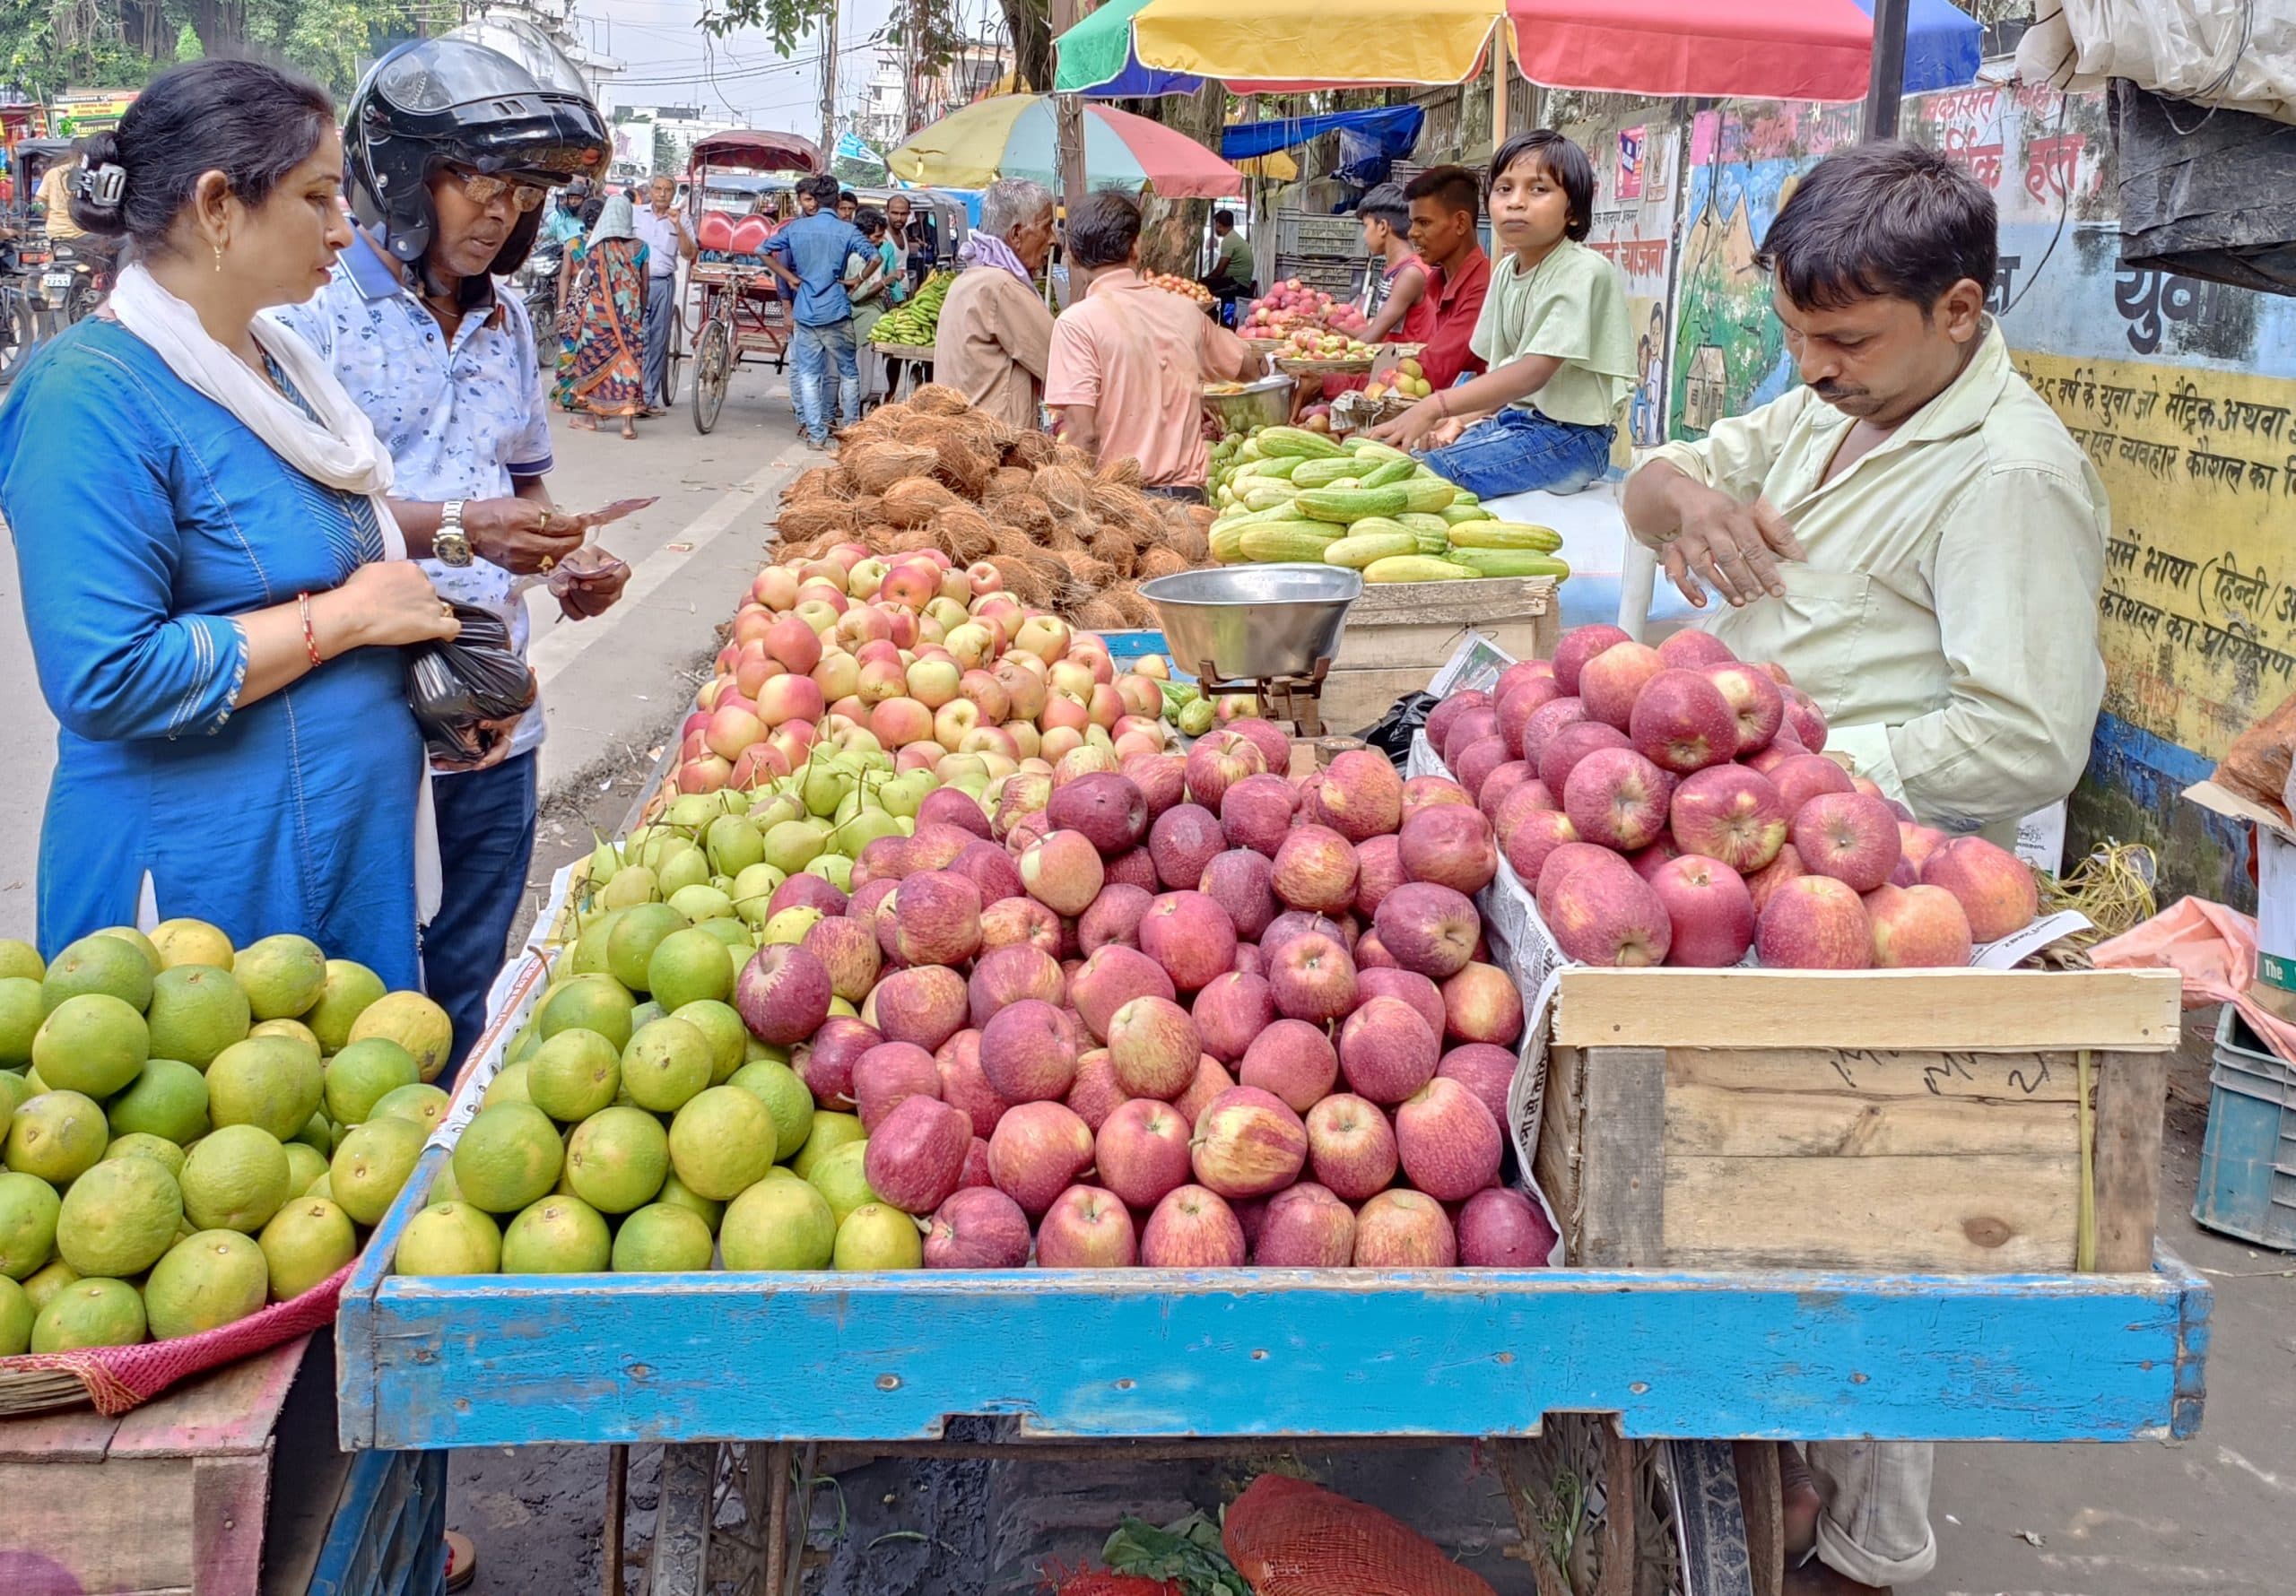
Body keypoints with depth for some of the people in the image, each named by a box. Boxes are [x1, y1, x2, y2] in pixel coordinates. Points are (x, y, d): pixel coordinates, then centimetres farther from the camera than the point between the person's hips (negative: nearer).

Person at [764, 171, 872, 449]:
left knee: (809, 374, 6)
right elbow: (874, 258, -12)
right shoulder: (847, 230, -3)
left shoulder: (795, 228, 4)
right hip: (836, 312, -2)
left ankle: (816, 434, 2)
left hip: (804, 312, 2)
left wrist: (791, 278, 7)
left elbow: (765, 252, 3)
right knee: (849, 371, 12)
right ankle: (851, 429, 16)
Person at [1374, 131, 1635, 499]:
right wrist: (1459, 421, -5)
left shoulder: (1584, 272, -15)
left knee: (1429, 471, -25)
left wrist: (1436, 407, -33)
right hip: (1511, 418, 8)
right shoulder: (1506, 272, 11)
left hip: (1568, 434, -8)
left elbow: (1534, 371, -25)